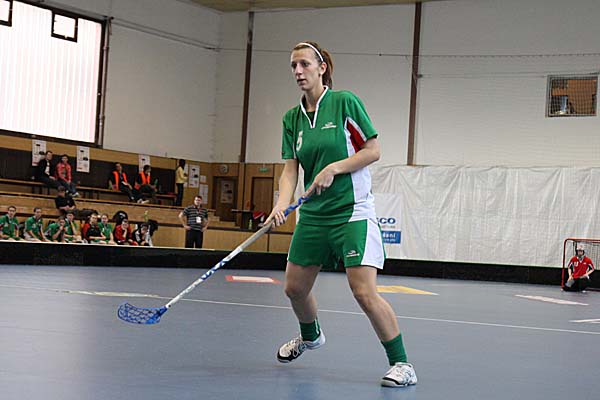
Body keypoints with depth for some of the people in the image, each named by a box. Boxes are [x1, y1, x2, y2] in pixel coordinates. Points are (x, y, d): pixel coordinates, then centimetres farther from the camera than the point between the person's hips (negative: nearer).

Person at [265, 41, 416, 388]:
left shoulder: (345, 102, -7)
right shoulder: (292, 119, 8)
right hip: (313, 214, 6)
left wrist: (333, 169, -18)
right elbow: (290, 169, 3)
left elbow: (373, 151, -7)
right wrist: (282, 204, -15)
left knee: (365, 292, -16)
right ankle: (311, 336, 45)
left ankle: (401, 364, -4)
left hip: (352, 212, -6)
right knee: (295, 288, 13)